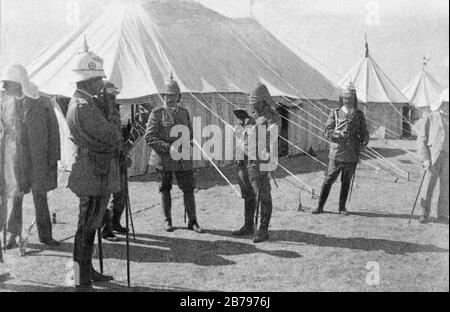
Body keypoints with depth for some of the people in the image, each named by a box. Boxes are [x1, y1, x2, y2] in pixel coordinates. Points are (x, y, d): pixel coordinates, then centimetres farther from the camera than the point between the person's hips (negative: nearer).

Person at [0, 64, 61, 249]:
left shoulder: (42, 103, -3)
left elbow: (53, 132, -1)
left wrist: (53, 159, -4)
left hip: (38, 159, -1)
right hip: (15, 159, 2)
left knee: (40, 197, 5)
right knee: (16, 196, 1)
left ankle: (45, 235, 16)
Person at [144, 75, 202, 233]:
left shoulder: (184, 113, 8)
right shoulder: (156, 113, -6)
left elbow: (190, 135, 17)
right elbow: (149, 137, -12)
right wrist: (168, 147, -20)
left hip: (183, 159, 3)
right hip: (163, 159, -3)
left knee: (189, 189, 1)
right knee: (165, 189, 10)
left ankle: (192, 221, 12)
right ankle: (167, 220, 24)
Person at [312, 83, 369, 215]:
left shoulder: (359, 115, 9)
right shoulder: (335, 113, 5)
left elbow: (364, 132, 10)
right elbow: (328, 131, -2)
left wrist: (364, 141, -11)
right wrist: (339, 135, -18)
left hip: (352, 155, 2)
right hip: (337, 153, -2)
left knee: (346, 182, 9)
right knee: (328, 180, -1)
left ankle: (342, 207, 21)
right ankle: (320, 207, 6)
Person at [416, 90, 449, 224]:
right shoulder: (429, 118, 3)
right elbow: (421, 140, 0)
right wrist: (425, 158, -10)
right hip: (432, 156, -3)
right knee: (428, 185, -2)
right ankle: (425, 214, 9)